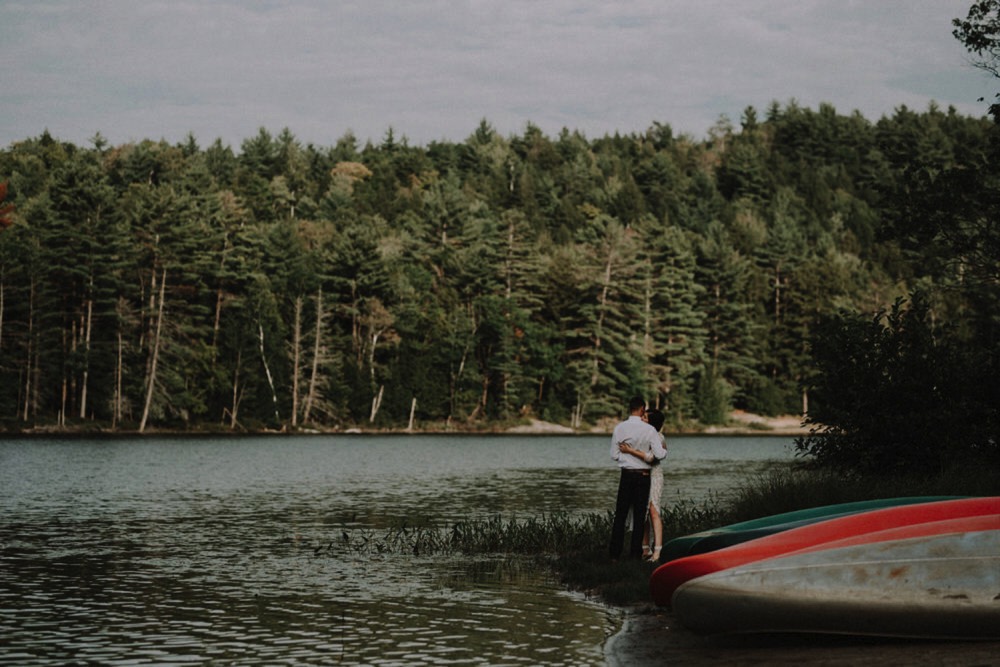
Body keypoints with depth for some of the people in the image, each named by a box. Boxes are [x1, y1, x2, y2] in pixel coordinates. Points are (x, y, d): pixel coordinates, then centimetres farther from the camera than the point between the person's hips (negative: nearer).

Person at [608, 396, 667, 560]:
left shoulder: (619, 428, -4)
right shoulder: (649, 430, -9)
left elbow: (614, 455, 1)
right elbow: (659, 454, -12)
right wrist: (665, 450, 10)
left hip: (626, 475, 1)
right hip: (643, 475, -1)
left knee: (620, 515, 7)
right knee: (639, 516, 6)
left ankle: (615, 553, 3)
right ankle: (635, 554, 6)